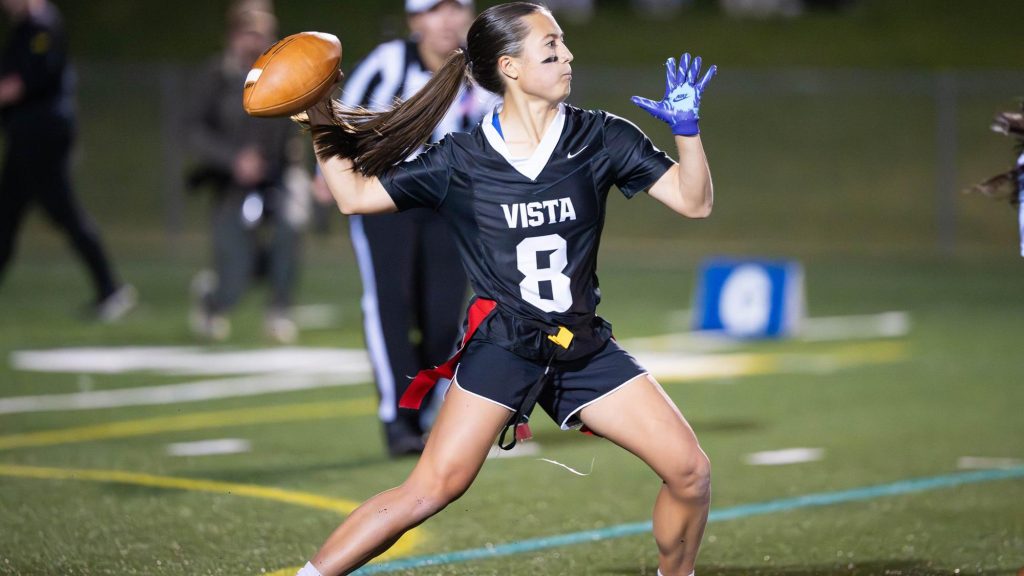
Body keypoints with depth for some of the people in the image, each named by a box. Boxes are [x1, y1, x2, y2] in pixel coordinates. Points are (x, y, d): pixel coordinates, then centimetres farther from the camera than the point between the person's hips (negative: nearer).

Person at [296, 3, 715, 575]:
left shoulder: (602, 138, -1)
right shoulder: (461, 161, -5)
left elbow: (695, 202, -3)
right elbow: (355, 195, 3)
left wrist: (687, 128, -18)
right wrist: (319, 126, -8)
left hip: (585, 348, 3)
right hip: (501, 348, -3)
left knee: (691, 472, -5)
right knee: (433, 489, -15)